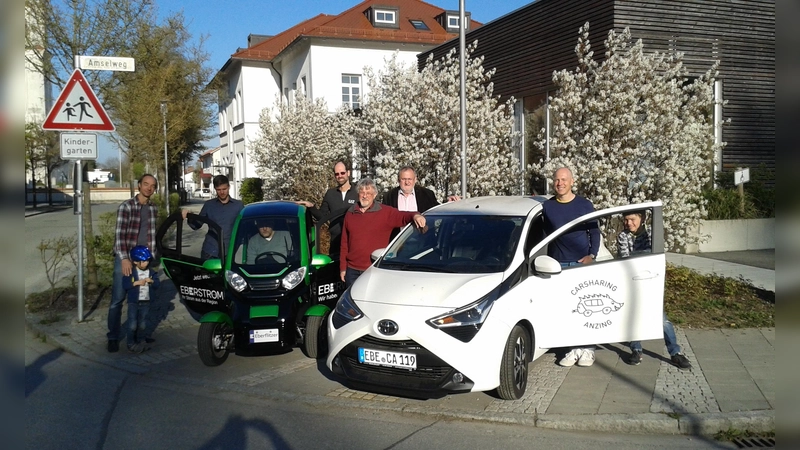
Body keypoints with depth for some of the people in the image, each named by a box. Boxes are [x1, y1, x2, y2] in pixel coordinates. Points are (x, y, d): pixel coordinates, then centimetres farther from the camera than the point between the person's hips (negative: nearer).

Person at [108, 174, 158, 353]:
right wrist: (124, 259, -24)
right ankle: (113, 337, 5)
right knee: (118, 299, -2)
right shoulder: (126, 206, -9)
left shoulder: (153, 209, 9)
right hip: (125, 258, -5)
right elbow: (119, 233, -16)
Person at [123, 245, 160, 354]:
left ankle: (141, 341, 26)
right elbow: (124, 285, -14)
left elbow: (157, 285, -2)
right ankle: (131, 343, 9)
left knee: (142, 324, 12)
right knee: (132, 325, -1)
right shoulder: (131, 272, -8)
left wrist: (151, 281, -21)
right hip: (133, 302, -3)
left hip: (146, 302, 3)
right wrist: (137, 283, -21)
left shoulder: (152, 272, 1)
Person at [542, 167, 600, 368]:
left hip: (581, 263, -1)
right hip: (557, 264, 1)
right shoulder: (546, 207, 5)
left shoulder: (584, 205, 3)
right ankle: (573, 348, 9)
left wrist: (591, 255, -8)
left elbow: (595, 232, 4)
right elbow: (541, 233, 11)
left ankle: (587, 348, 11)